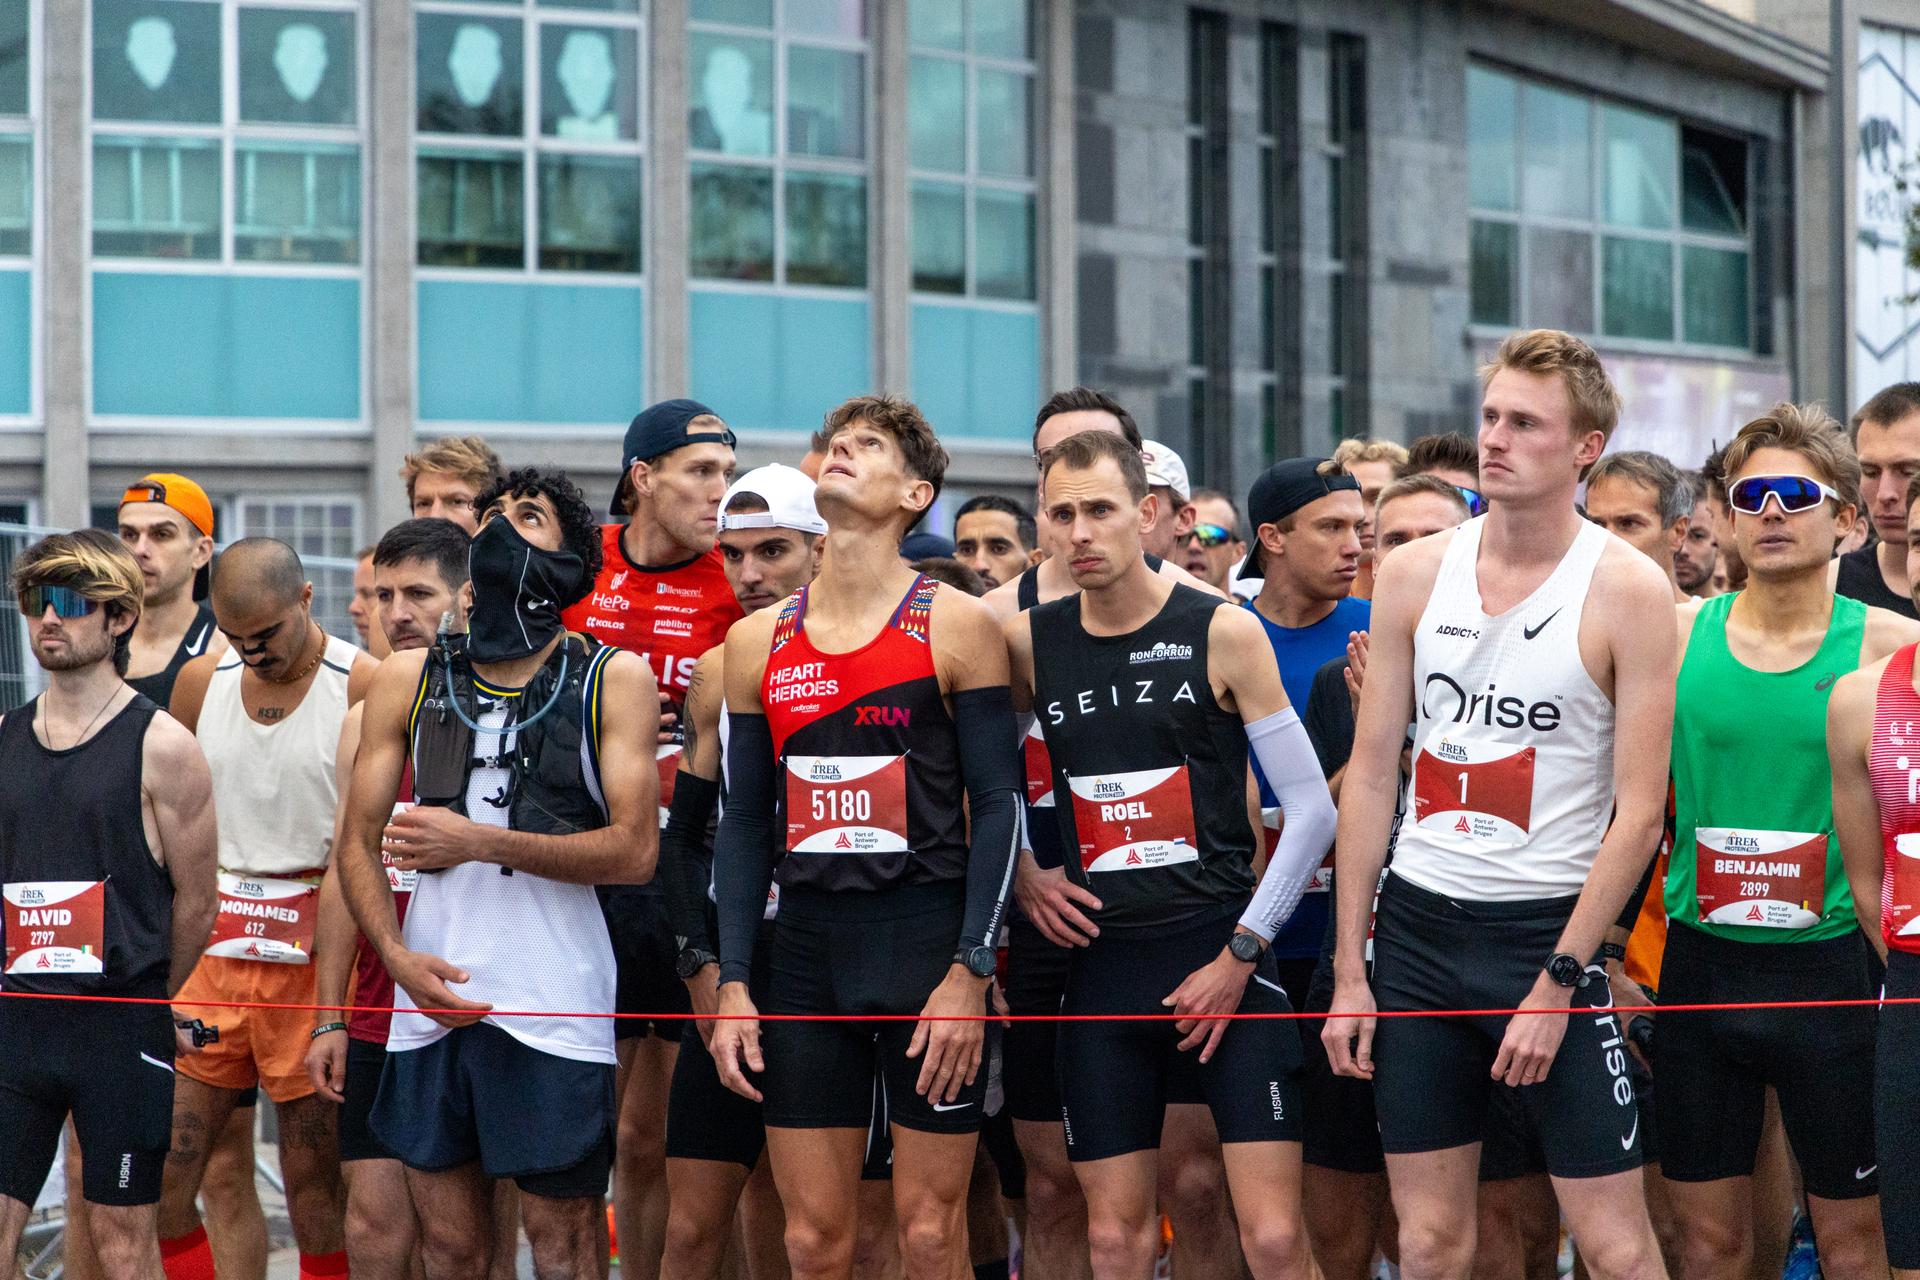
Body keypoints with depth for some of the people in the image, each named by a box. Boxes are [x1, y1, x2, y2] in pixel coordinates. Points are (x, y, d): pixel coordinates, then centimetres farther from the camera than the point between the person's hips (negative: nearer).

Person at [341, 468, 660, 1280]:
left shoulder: (615, 680, 3)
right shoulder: (408, 680, 12)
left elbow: (634, 849, -7)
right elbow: (358, 842, 11)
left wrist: (481, 841, -13)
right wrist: (398, 956, -6)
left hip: (555, 1004, -3)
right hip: (430, 996, 3)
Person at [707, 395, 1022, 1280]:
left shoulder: (956, 627, -1)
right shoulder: (758, 642, 10)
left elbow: (997, 807, -4)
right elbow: (745, 824, 12)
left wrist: (970, 971, -12)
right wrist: (732, 985, 4)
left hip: (928, 942, -3)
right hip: (808, 951, 4)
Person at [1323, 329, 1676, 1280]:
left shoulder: (1626, 590, -7)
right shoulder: (1415, 574, 4)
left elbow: (1639, 810, -9)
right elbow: (1372, 775, 7)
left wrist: (1557, 981, -13)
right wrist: (1349, 971, 3)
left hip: (1549, 924, -3)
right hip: (1417, 920, 4)